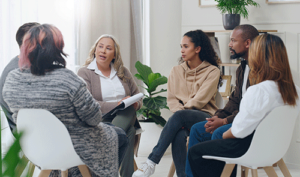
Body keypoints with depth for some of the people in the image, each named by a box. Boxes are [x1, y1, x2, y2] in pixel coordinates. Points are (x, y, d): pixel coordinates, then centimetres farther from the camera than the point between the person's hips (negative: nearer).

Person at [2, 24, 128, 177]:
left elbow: (18, 119, 5)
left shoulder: (11, 80, -11)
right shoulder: (67, 79, -29)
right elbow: (94, 118, -20)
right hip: (76, 150, -6)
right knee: (120, 136, 23)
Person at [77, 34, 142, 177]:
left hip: (125, 118, 4)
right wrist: (116, 105, -19)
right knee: (129, 132, -34)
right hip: (100, 121, -4)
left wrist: (135, 104, -6)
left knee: (129, 110, -34)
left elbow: (138, 96, 20)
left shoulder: (123, 72, 19)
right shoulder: (84, 73, 4)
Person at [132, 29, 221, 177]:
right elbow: (171, 99, 8)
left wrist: (182, 111, -9)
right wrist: (181, 117, -10)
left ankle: (151, 163, -37)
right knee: (179, 135, -35)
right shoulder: (176, 71, 17)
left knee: (178, 116, -35)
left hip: (204, 117, -3)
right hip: (184, 120, 3)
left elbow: (200, 100, -7)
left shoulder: (212, 71, 2)